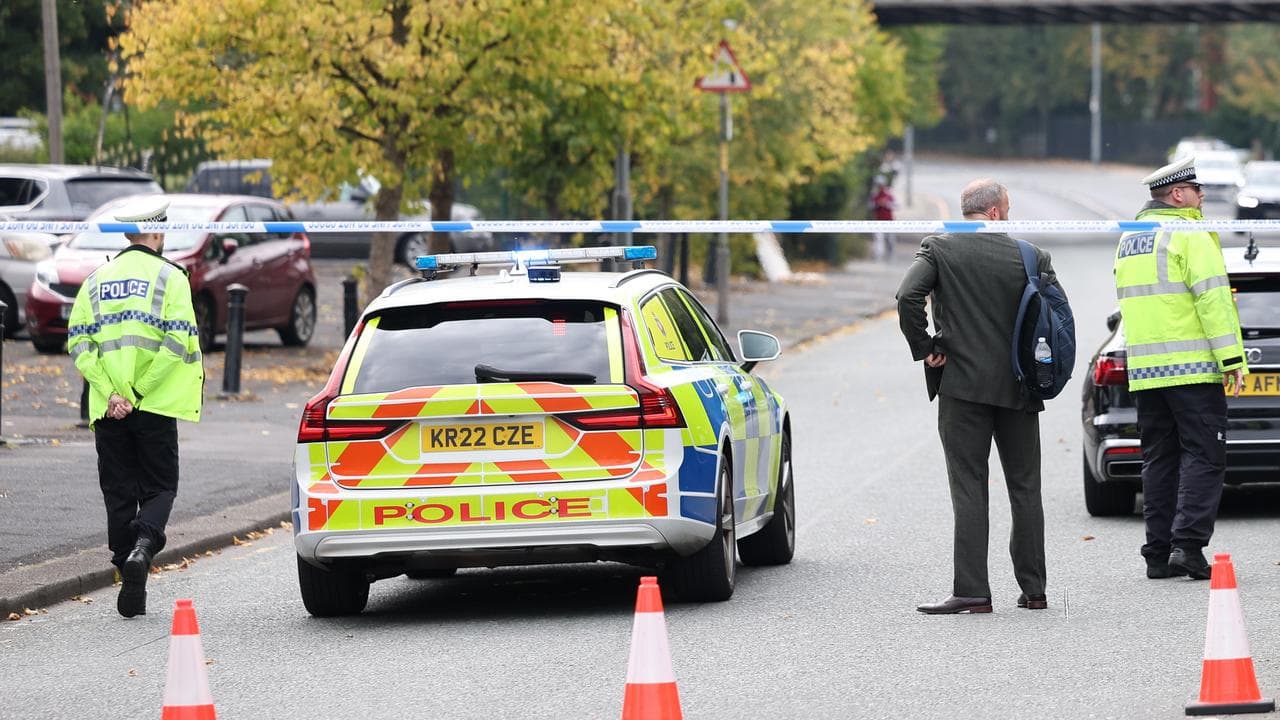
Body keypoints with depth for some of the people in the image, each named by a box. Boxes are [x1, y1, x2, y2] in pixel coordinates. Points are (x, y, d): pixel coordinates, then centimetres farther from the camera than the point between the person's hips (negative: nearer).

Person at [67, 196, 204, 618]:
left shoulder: (98, 279, 10)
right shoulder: (169, 276, -2)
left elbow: (78, 341, 1)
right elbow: (178, 340, -14)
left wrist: (111, 392, -5)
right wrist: (139, 392, -11)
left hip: (108, 408, 3)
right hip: (154, 406, -3)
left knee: (118, 495, 8)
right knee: (159, 488, 8)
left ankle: (131, 590, 6)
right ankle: (142, 547, -21)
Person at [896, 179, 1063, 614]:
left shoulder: (938, 249, -3)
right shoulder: (1030, 256, 2)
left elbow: (908, 296, -17)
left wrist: (924, 349, -6)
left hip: (963, 384, -2)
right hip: (1018, 388, 2)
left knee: (969, 488, -2)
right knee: (1025, 488, 11)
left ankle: (972, 591, -8)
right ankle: (1033, 590, 14)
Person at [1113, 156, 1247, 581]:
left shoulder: (1127, 242, 16)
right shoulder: (1190, 237, -10)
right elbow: (1213, 299, -16)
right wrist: (1231, 358, -16)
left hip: (1144, 370, 7)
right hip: (1193, 368, -7)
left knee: (1159, 458, 10)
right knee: (1203, 456, -4)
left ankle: (1159, 553, 8)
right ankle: (1188, 545, -14)